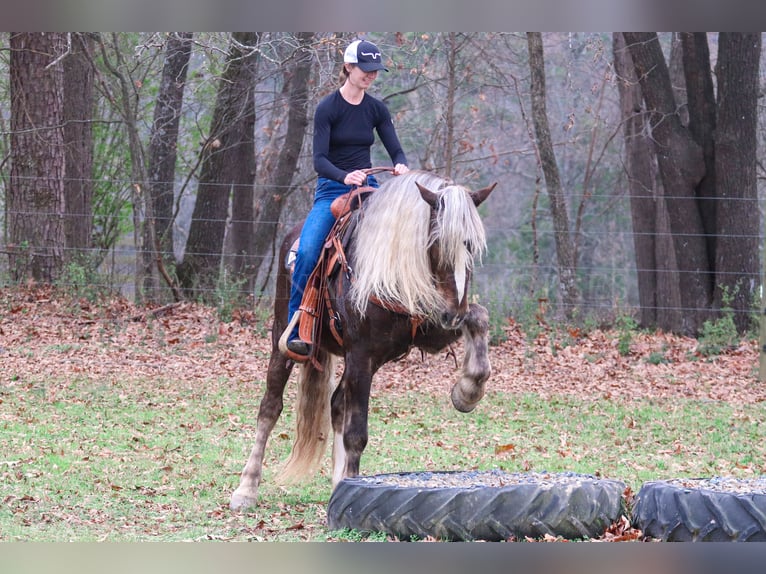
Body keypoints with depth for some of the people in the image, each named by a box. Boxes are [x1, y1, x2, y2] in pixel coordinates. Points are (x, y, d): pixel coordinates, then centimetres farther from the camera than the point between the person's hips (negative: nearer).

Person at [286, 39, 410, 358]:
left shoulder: (376, 109, 6)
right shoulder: (327, 108, -8)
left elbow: (396, 151, 5)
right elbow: (319, 160, -14)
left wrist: (401, 165, -20)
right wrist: (345, 176, -34)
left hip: (367, 187, 4)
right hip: (331, 190, -4)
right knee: (307, 252, -26)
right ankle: (296, 331, -19)